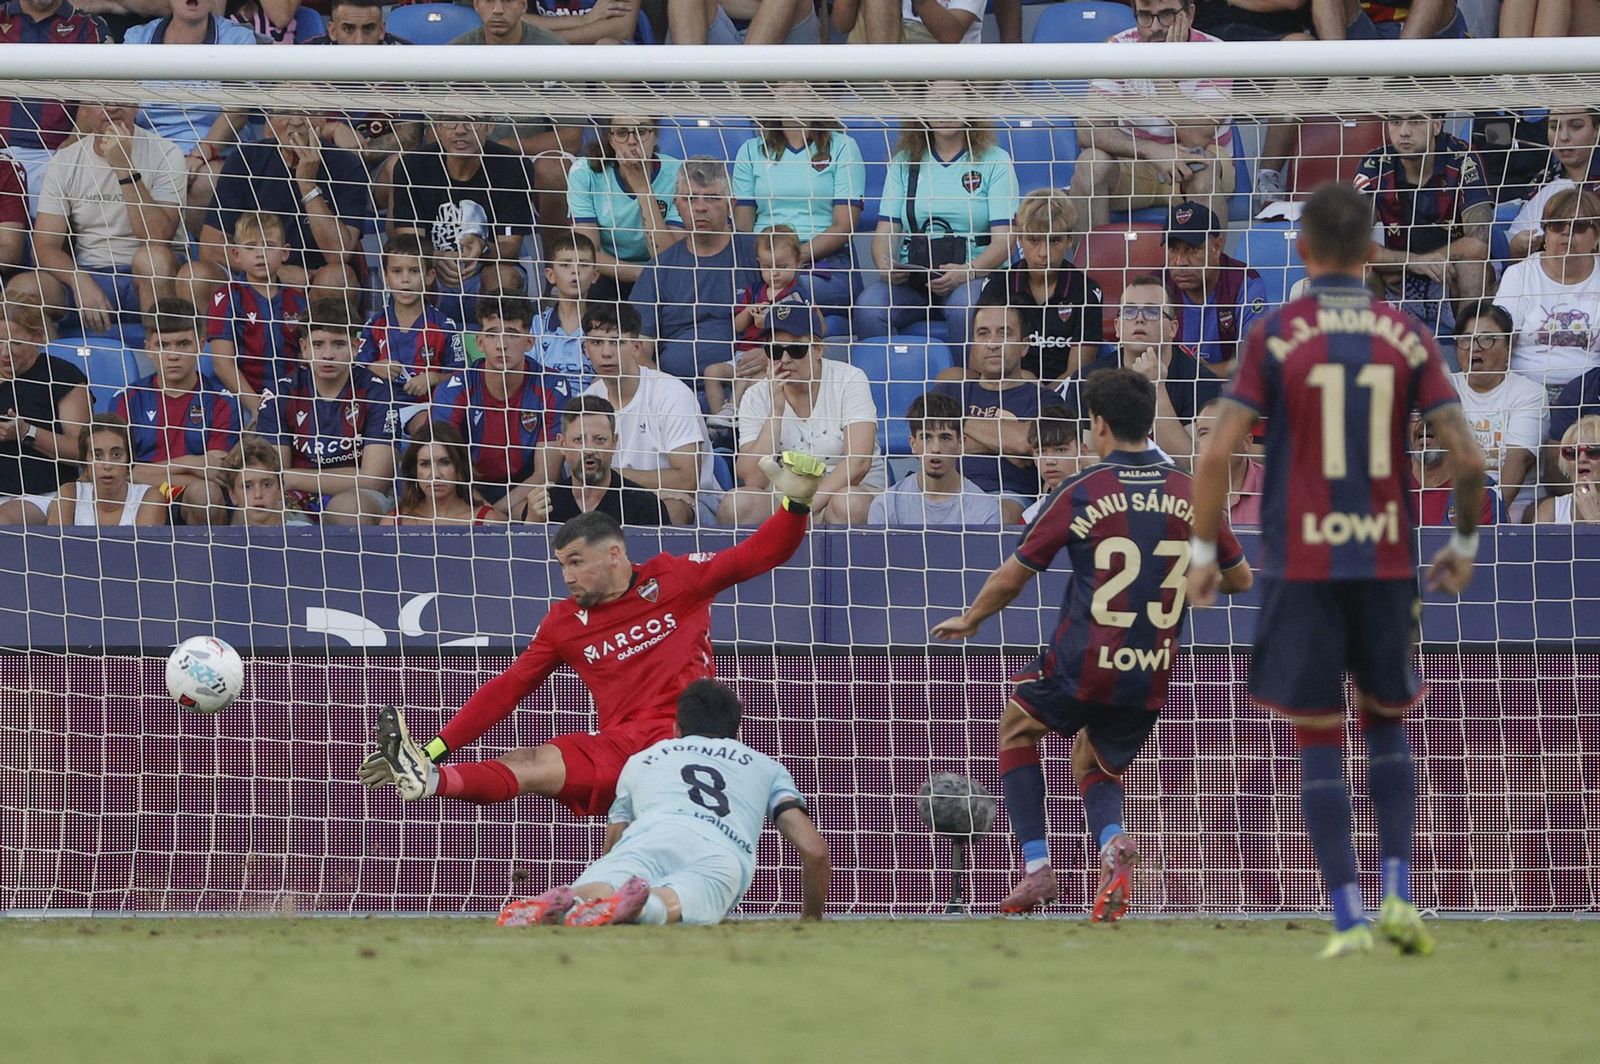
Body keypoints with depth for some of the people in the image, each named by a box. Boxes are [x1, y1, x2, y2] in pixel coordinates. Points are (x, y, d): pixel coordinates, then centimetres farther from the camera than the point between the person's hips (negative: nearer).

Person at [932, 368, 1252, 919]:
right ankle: (1112, 841, -8)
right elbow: (1240, 578, 13)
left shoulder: (1079, 492, -7)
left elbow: (1011, 578, 1)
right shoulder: (1189, 493, 2)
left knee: (1016, 727, 25)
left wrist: (969, 619, 20)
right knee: (1093, 761, 26)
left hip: (1082, 667, -3)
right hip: (1153, 678, 3)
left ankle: (1036, 866, 13)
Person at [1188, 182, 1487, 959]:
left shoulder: (1274, 338, -4)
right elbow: (1466, 457, -4)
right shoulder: (1407, 339, 1)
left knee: (1316, 739, 6)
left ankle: (1347, 916, -1)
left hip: (1299, 567, -2)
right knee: (1386, 722, 20)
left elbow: (1217, 456, -11)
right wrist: (1463, 544, 13)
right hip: (1386, 562, 2)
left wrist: (1203, 554, 2)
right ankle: (1397, 892, 4)